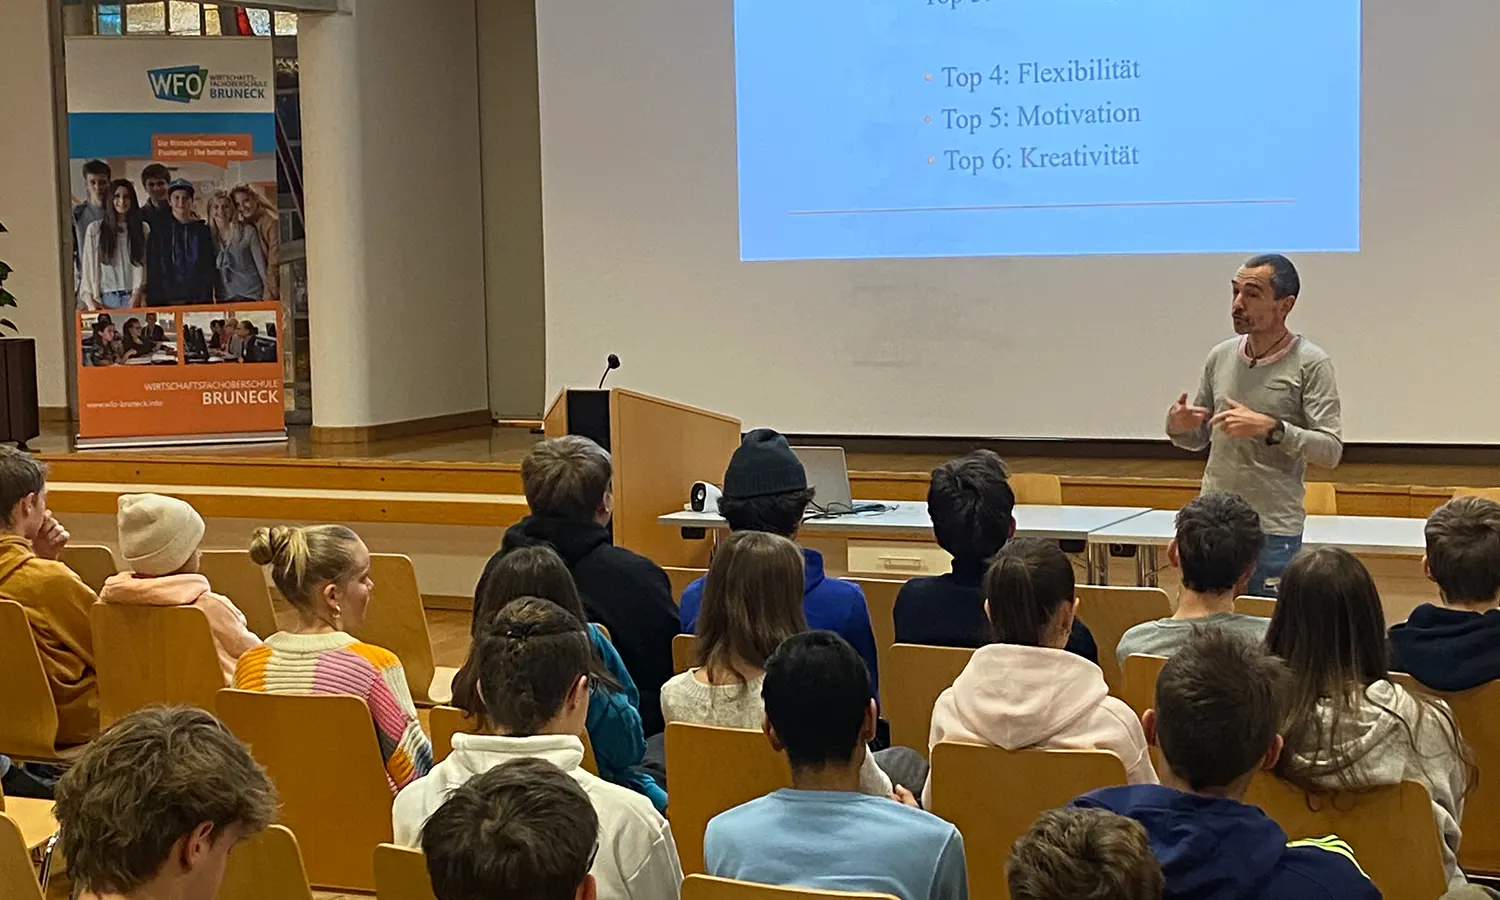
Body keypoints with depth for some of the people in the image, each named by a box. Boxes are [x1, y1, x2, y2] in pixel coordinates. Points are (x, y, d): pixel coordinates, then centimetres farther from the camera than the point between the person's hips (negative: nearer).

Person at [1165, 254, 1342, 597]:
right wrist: (1177, 426, -5)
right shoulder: (1220, 357, 9)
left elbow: (1331, 450, -13)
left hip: (1274, 533, -5)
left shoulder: (1310, 364, -7)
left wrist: (1270, 429, -24)